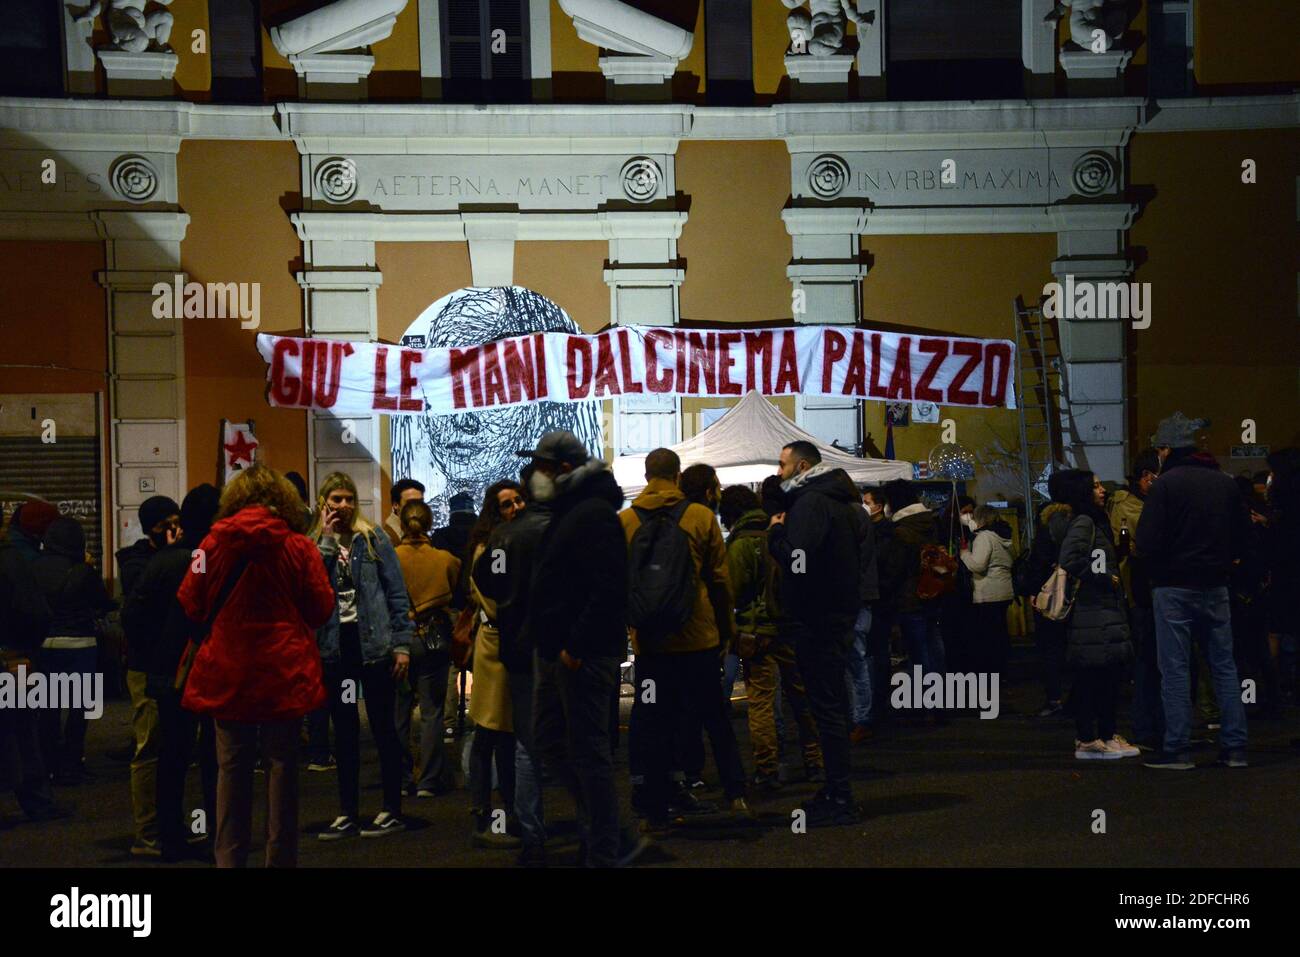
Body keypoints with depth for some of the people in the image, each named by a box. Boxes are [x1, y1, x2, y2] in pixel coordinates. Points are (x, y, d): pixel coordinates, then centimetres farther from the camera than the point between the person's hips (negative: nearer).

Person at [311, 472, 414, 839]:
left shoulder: (373, 539, 0)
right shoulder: (313, 544, 8)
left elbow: (396, 593, -2)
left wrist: (402, 643, -8)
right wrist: (327, 540, -10)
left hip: (373, 643, -3)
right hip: (335, 646, 3)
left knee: (382, 726, 2)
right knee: (344, 731, 9)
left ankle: (392, 811, 10)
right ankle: (347, 814, 16)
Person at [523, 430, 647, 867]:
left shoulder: (593, 514, -16)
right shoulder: (567, 511, 17)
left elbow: (610, 589, -25)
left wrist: (576, 646, -24)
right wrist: (548, 642, 15)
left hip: (583, 655, -11)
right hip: (555, 651, 11)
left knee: (587, 751, -4)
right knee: (550, 739, 16)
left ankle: (605, 853, 6)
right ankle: (612, 834, 23)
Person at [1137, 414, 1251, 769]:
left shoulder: (1166, 483, -12)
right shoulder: (1225, 482, 6)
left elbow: (1147, 543, -16)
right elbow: (1242, 536, 11)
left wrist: (1159, 563, 4)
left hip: (1174, 588, -5)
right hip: (1215, 586, 5)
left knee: (1175, 669, 0)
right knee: (1224, 666, 10)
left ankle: (1178, 749, 0)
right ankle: (1235, 747, 11)